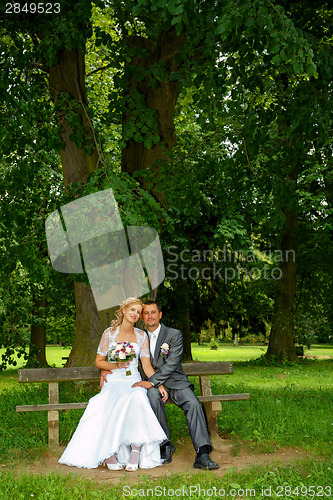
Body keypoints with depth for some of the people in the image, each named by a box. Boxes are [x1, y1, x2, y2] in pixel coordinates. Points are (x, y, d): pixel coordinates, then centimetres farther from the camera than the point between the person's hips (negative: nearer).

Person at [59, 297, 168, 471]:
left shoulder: (142, 336, 11)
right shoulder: (109, 333, 6)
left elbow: (147, 366, 9)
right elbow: (98, 362, 9)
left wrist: (159, 385, -4)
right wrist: (116, 365, -9)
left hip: (134, 381, 1)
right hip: (113, 381, -1)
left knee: (136, 398, -35)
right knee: (116, 404, -36)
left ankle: (136, 448, -33)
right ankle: (109, 452, -29)